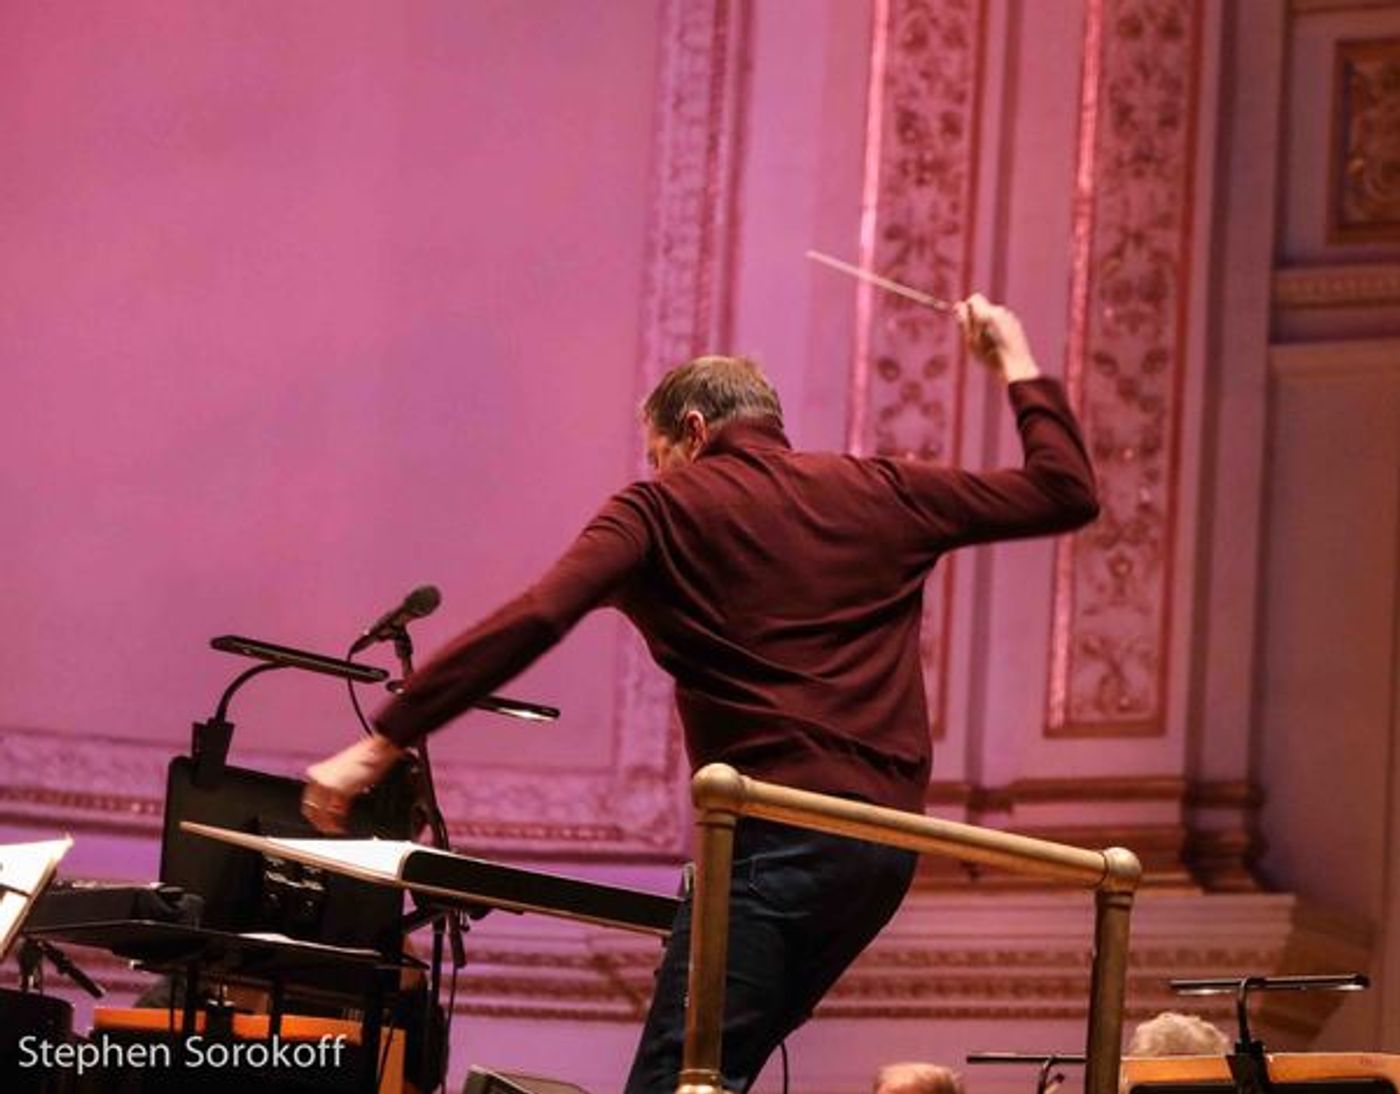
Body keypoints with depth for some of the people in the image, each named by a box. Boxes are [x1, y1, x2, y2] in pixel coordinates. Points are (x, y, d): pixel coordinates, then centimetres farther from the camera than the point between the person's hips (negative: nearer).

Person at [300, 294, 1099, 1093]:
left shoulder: (662, 511, 4)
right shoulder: (880, 494, 16)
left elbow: (529, 624, -10)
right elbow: (1066, 493, 23)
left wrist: (380, 748, -11)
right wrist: (1018, 366, 37)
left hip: (777, 836, -7)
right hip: (888, 843, 7)